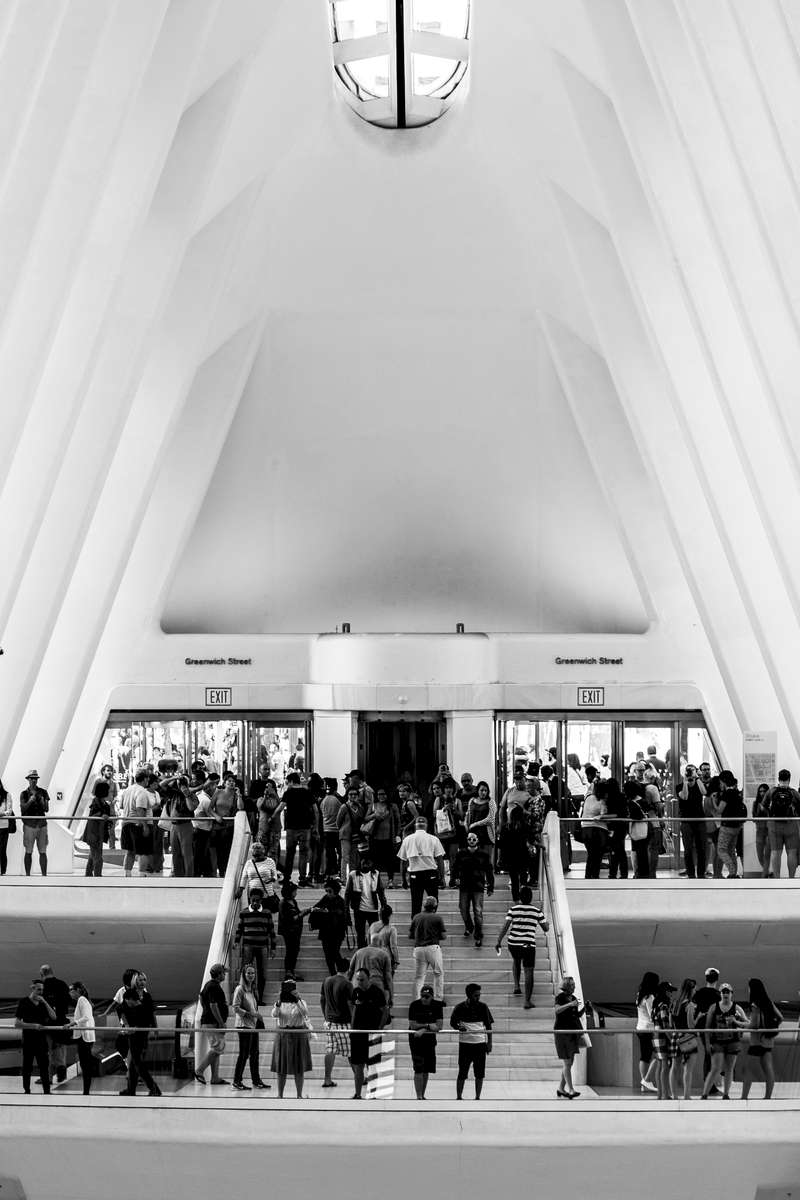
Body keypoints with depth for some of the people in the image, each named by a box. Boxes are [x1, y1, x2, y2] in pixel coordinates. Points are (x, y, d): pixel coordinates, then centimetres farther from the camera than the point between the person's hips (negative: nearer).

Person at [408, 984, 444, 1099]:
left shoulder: (437, 1005, -6)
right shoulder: (414, 1005, -12)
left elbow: (439, 1026, -11)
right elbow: (412, 1025, -14)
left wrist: (423, 1030, -20)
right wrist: (429, 1026, -17)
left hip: (430, 1039, 3)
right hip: (416, 1039, -3)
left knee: (427, 1070, 8)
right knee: (419, 1069, -11)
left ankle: (422, 1095, 20)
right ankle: (419, 1097, -10)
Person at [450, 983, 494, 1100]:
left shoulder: (482, 1007, 0)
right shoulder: (460, 1008, -5)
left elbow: (488, 1025, 6)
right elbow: (452, 1022, 4)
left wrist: (489, 1042, 1)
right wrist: (459, 1027, -18)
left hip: (480, 1043, 2)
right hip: (465, 1043, -2)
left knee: (480, 1073, 3)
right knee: (462, 1072, 1)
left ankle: (477, 1097, 14)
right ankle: (458, 1097, 12)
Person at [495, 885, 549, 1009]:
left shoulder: (513, 909, 0)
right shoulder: (537, 911, 0)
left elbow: (505, 927, -5)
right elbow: (546, 928, 9)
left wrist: (499, 942, 0)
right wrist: (547, 923, 31)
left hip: (513, 944, 2)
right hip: (529, 945, -2)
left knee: (516, 961, 32)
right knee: (529, 971, 1)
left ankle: (516, 986, 23)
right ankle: (527, 1001, -4)